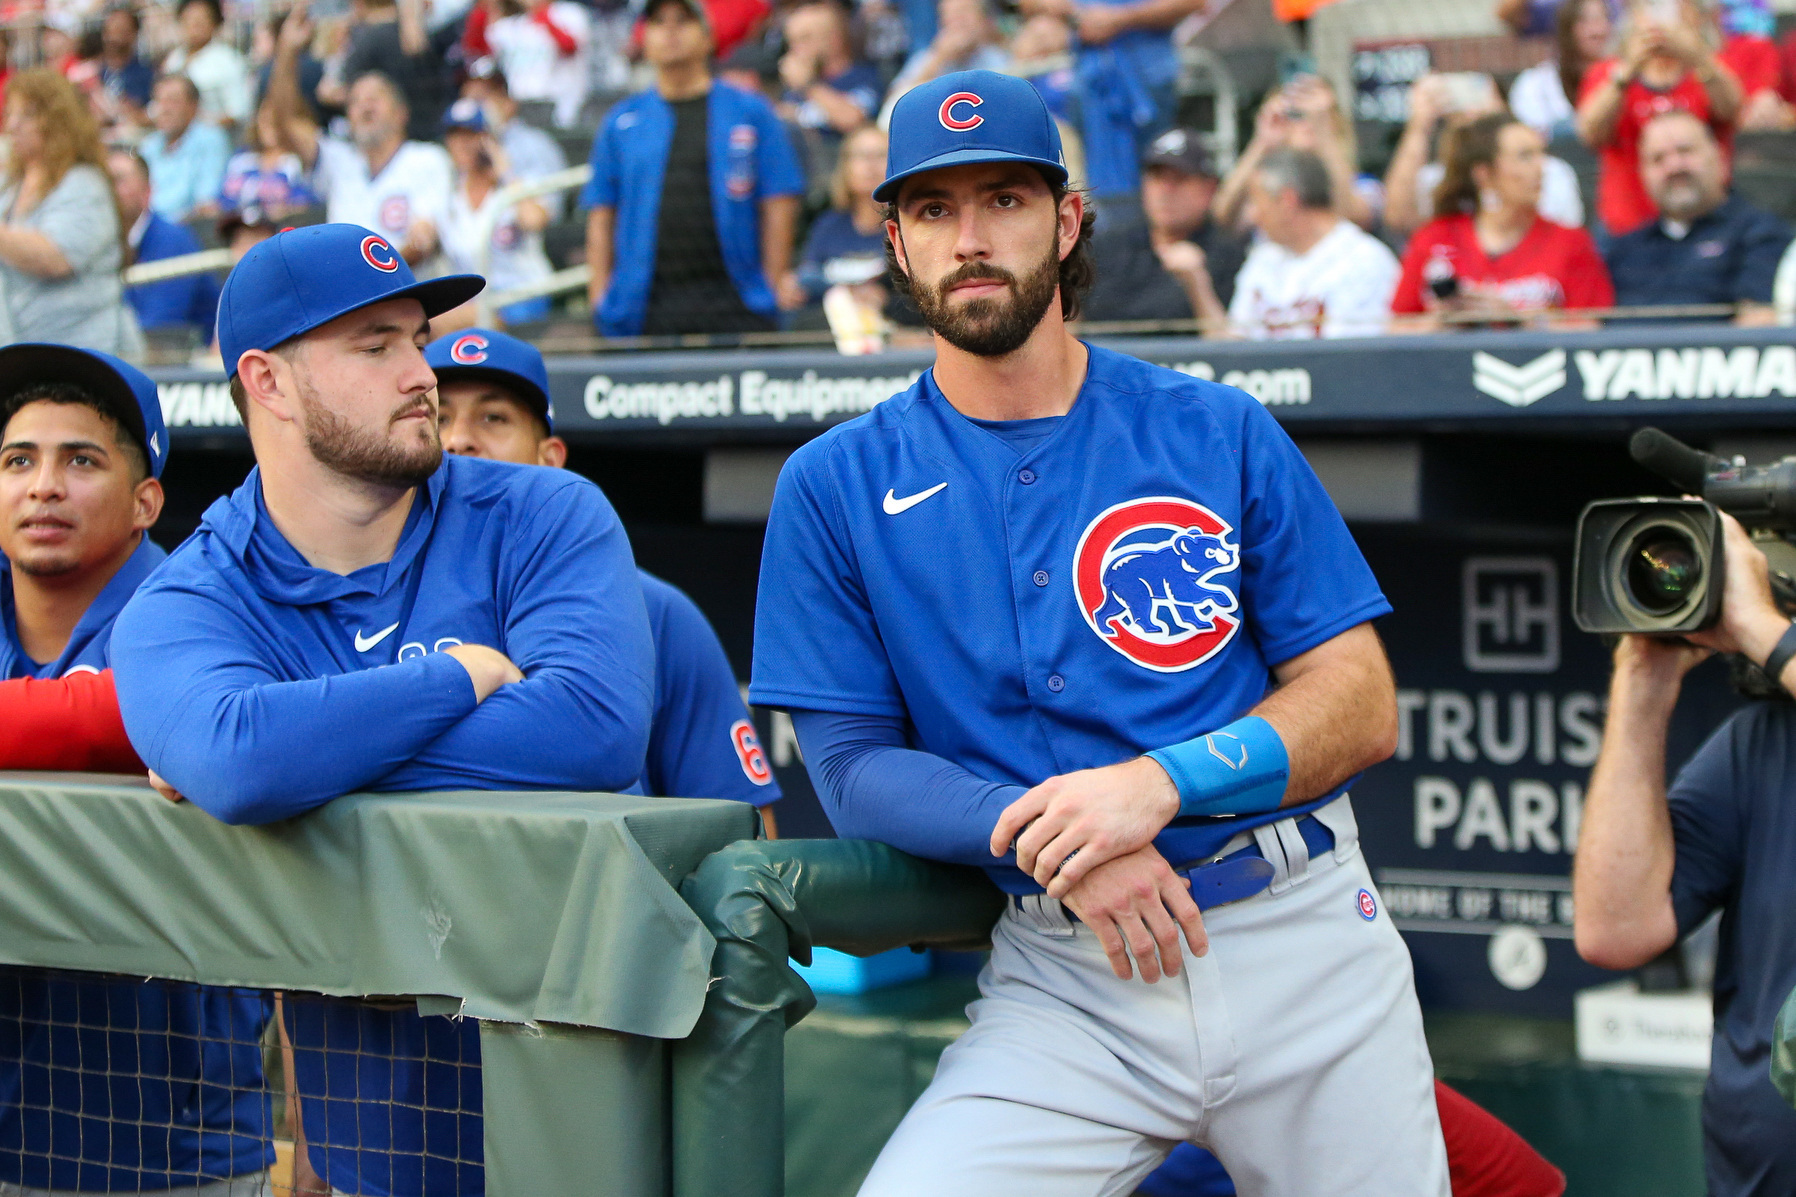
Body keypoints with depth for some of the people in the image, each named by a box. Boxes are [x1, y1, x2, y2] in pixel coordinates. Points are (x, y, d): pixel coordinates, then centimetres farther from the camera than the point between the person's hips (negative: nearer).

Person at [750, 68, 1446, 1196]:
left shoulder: (1222, 435, 5)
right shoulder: (836, 487, 5)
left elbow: (1364, 709, 1)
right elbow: (854, 766, 2)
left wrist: (1159, 784, -15)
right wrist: (1045, 833, -15)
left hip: (1303, 941, 1)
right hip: (1064, 990, -1)